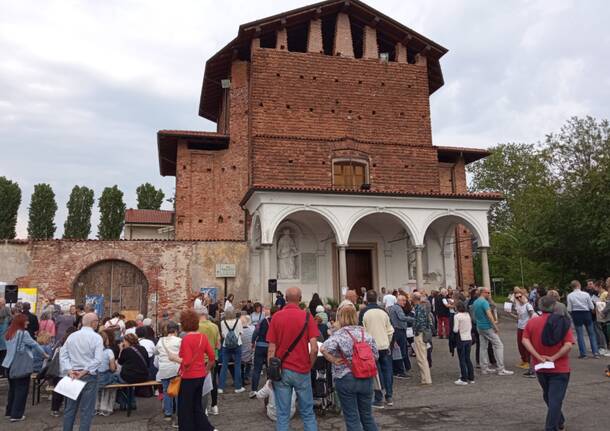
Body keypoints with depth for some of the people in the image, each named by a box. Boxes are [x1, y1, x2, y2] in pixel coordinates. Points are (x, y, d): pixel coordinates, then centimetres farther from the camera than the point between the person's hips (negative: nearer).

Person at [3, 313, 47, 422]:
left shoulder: (8, 334, 9)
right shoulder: (23, 333, -14)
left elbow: (11, 348, 14)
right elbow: (34, 344, -7)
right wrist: (44, 354, 5)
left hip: (10, 364, 8)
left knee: (12, 388, 19)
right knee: (21, 389, 1)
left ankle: (9, 411, 27)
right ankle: (16, 415, 2)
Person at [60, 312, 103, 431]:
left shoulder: (72, 336, 4)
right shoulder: (96, 337, -11)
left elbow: (63, 354, 0)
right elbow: (98, 359, -19)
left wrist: (70, 370, -6)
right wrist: (84, 371, -14)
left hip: (73, 375, 5)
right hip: (90, 376, -5)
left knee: (70, 408, 17)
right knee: (87, 410, 3)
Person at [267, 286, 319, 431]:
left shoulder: (276, 317, -3)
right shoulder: (307, 316, -6)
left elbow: (271, 349, -4)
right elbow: (314, 348, -11)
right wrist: (309, 366, 5)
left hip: (282, 370, 1)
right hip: (302, 371, 0)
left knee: (283, 414, 8)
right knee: (308, 413, 13)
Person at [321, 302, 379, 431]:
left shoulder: (338, 334, -11)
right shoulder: (366, 334, 3)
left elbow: (323, 349, -27)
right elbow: (376, 355, 7)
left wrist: (333, 360, -14)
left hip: (346, 379, -4)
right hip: (366, 378, 4)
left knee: (352, 418, 8)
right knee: (367, 415, 19)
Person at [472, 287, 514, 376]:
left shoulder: (475, 302, 11)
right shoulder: (484, 302, -16)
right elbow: (489, 315, -24)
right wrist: (495, 326, -17)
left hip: (479, 327, 9)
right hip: (488, 327, -9)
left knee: (483, 347, 11)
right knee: (498, 345, -3)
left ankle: (485, 368, 14)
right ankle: (501, 369, -5)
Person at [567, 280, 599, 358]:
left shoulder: (570, 296, -8)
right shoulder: (586, 294, -8)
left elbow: (569, 309, -6)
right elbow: (592, 307, -4)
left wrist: (571, 314, 14)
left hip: (576, 315, 0)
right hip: (586, 314, 1)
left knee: (580, 334, 5)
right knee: (591, 333, 13)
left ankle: (583, 353, 5)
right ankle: (595, 352, 11)